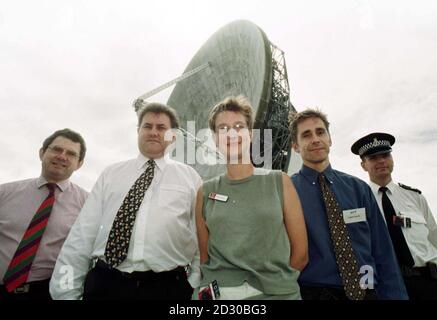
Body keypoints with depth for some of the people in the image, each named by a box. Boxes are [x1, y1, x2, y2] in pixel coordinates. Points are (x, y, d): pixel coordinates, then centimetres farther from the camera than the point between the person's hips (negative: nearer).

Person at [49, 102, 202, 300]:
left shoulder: (190, 177, 6)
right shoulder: (111, 174, 9)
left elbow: (200, 240, 2)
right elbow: (83, 234, 4)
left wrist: (194, 288, -6)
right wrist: (66, 291, 0)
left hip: (165, 287, 0)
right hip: (104, 283, 1)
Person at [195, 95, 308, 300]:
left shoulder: (279, 182, -3)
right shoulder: (206, 192, 1)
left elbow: (300, 254, -1)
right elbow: (204, 257, 5)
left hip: (277, 293, 0)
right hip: (220, 294, 1)